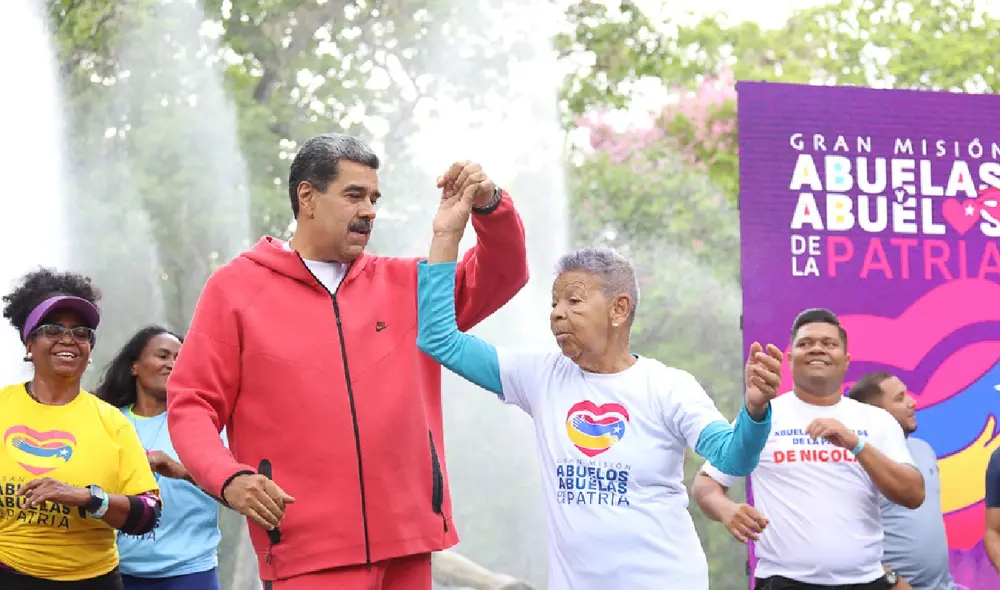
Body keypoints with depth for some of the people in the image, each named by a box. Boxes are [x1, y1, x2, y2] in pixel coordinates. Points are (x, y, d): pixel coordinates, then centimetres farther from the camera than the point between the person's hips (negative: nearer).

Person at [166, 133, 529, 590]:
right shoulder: (235, 287, 2)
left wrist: (488, 204, -6)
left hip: (407, 541, 4)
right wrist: (229, 478, -18)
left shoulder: (403, 284, 14)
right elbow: (191, 405, 0)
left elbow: (502, 276, 13)